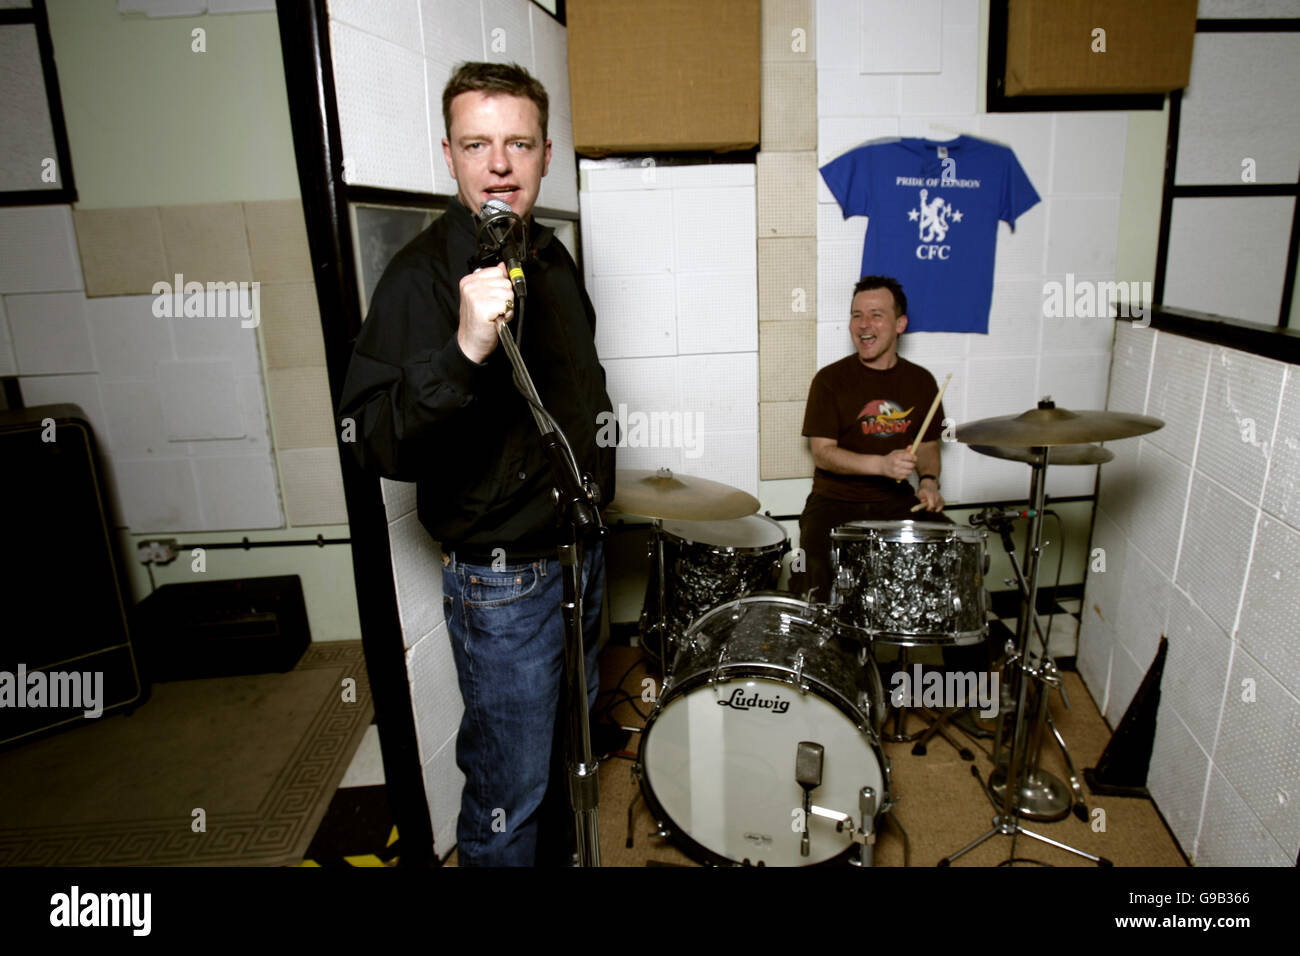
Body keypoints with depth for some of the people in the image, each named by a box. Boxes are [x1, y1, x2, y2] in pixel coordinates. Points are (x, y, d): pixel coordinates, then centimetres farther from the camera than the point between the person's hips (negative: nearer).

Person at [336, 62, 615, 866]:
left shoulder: (552, 258, 6)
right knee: (510, 794, 7)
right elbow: (378, 446, -28)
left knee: (565, 747, 26)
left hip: (581, 550, 8)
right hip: (502, 580, -8)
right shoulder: (423, 274, -18)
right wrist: (462, 351, -42)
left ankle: (559, 855, 50)